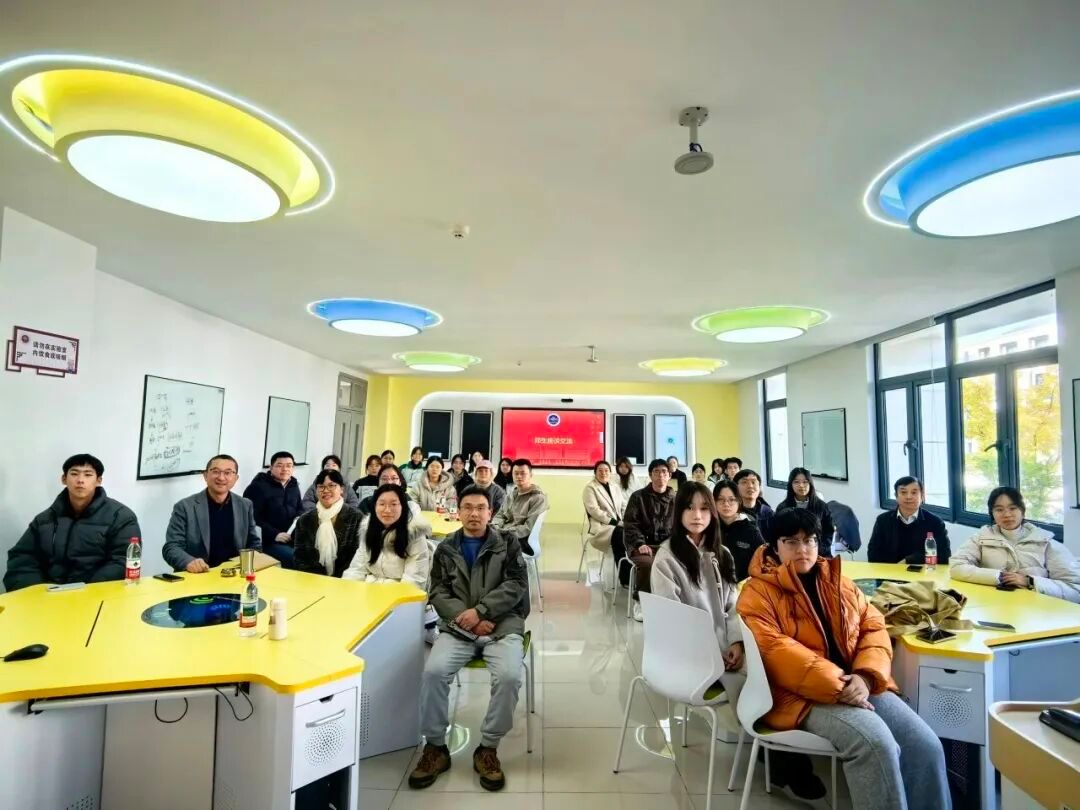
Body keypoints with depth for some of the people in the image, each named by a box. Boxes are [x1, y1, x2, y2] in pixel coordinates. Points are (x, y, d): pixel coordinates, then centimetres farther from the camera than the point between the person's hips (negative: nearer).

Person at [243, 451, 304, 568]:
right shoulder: (258, 486, -4)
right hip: (268, 540, -6)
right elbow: (253, 517, -11)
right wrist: (274, 534, -19)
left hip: (292, 538, 6)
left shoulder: (294, 485, 15)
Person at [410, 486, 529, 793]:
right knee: (434, 671, -25)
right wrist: (466, 618, -12)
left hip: (502, 624, -1)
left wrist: (480, 611, -14)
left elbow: (516, 585, -3)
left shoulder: (508, 544, 8)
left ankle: (488, 748, -6)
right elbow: (438, 593, 5)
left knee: (509, 676, -28)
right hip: (458, 626, 2)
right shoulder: (445, 549, 14)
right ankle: (435, 746, -3)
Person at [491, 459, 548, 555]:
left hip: (523, 541, -7)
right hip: (503, 534, 7)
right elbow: (500, 515, 17)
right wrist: (494, 528, -7)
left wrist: (502, 532, -20)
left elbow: (528, 528, -14)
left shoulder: (538, 498, -7)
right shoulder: (511, 493, 16)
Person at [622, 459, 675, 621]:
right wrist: (640, 544, -18)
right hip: (642, 545, -2)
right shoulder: (638, 497, 5)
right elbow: (630, 524, -2)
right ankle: (640, 602, -12)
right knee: (648, 563, -36)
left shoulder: (676, 499, 14)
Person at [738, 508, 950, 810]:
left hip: (856, 686, 6)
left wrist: (865, 676, -12)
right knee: (876, 743, -28)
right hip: (802, 695, -6)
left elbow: (874, 629, 8)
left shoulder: (838, 583, 15)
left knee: (926, 745, -13)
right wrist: (835, 686, -24)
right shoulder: (757, 592, -5)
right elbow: (775, 650, -16)